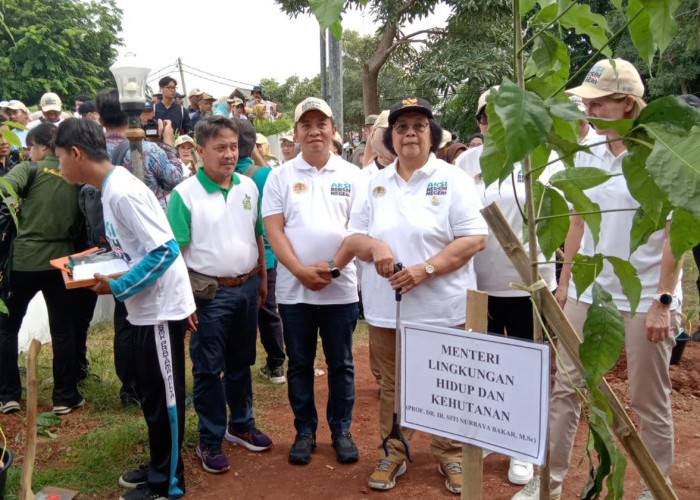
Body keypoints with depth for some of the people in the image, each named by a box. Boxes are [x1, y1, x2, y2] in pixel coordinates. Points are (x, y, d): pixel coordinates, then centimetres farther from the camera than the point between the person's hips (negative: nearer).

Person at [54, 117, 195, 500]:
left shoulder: (122, 192, -21)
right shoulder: (112, 187, 9)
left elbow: (166, 249, -25)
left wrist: (117, 288, -19)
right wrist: (102, 265, 7)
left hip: (160, 307, -10)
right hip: (146, 306, 10)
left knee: (163, 395, 4)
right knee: (149, 392, 19)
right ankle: (159, 467, 35)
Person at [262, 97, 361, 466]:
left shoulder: (351, 175, 4)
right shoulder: (280, 176, 4)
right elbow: (274, 230, -2)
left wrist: (332, 266, -13)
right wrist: (302, 271, -14)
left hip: (340, 287, 0)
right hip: (294, 288, 1)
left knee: (341, 364, 9)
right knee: (299, 364, 11)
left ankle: (341, 430, 25)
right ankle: (304, 431, 26)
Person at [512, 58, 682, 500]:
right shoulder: (586, 153, 5)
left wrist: (663, 300, -13)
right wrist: (564, 282, 11)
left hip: (645, 298, -4)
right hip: (587, 292, 5)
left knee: (650, 402, 9)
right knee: (565, 388, 7)